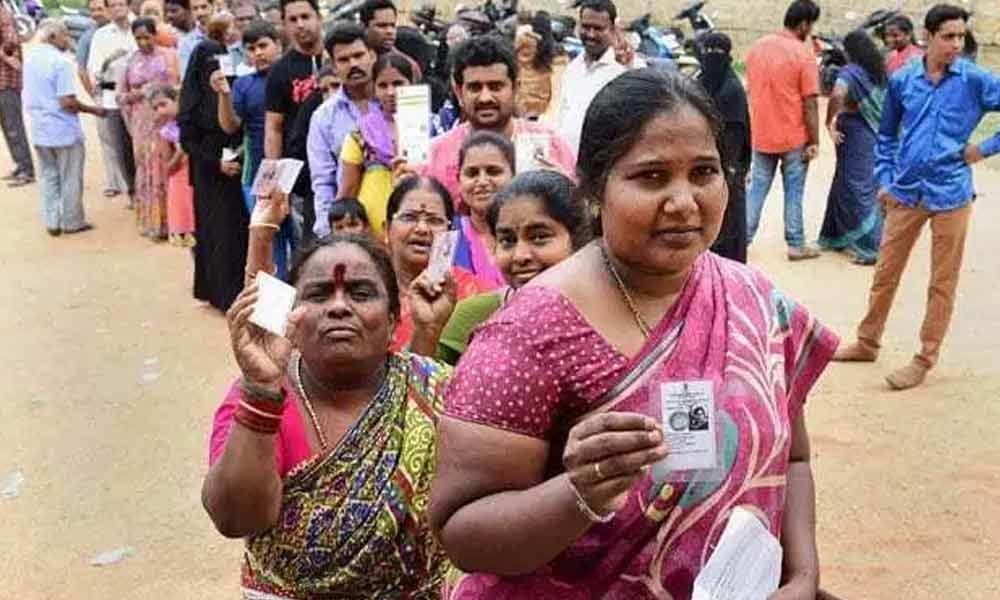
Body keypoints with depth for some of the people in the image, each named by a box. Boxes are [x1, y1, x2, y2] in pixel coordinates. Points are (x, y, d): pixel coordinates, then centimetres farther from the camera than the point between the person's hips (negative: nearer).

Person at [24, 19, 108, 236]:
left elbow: (29, 96, 14)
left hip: (39, 130, 7)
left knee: (48, 177, 14)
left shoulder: (30, 60, 6)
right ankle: (72, 222, 14)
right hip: (64, 130, -7)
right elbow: (67, 102, -22)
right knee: (70, 179, 6)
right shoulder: (61, 62, -18)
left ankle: (52, 222, 17)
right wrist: (94, 110, -9)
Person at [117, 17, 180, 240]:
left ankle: (170, 220, 5)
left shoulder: (169, 55, 2)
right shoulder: (132, 61, 9)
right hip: (143, 123, 2)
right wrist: (134, 95, -7)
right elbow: (121, 94, 11)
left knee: (168, 168, -3)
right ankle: (152, 222, 9)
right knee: (147, 169, 2)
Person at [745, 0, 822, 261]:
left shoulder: (757, 47, 3)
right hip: (794, 137, -4)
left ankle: (743, 239, 15)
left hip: (761, 134, 4)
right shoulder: (803, 55, -14)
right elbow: (810, 104, -14)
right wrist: (814, 141, -6)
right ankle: (796, 245, 13)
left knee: (757, 188, 13)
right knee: (793, 192, 6)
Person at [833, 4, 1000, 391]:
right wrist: (885, 179, 8)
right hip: (906, 192, 3)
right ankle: (868, 343, 28)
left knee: (943, 282, 5)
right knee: (885, 272, 12)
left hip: (950, 194, -3)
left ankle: (925, 360, 16)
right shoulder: (902, 81, 2)